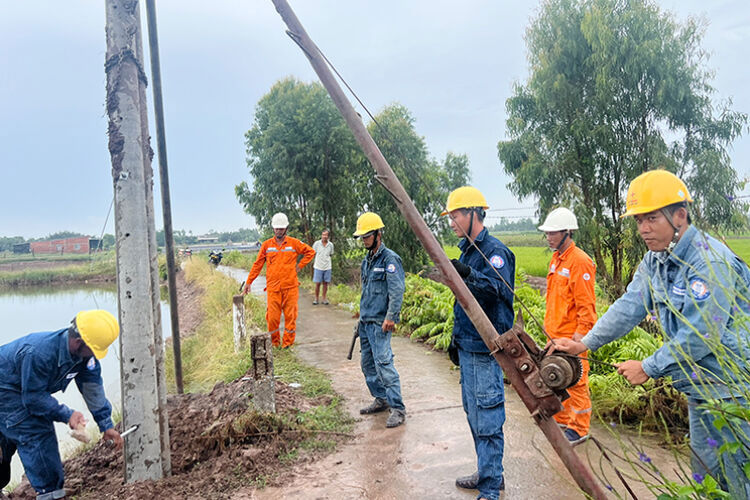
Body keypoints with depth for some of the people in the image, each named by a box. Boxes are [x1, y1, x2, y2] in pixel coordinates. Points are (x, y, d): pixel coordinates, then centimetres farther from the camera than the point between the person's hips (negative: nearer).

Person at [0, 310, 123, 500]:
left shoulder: (85, 354, -16)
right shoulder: (40, 353, -40)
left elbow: (93, 388, -9)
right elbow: (33, 396, -30)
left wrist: (106, 425, -8)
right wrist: (67, 414, -31)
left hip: (32, 389, 8)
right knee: (36, 435, -13)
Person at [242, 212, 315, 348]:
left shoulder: (294, 243, 4)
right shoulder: (266, 245, 8)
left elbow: (310, 252, 13)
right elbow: (257, 264, 10)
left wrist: (300, 266, 4)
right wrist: (248, 282, 7)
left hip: (290, 286, -1)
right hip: (273, 287, 1)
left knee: (290, 315, 2)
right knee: (272, 316, -1)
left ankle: (288, 342, 13)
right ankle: (274, 343, 16)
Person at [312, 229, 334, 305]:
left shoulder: (331, 245, 3)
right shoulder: (316, 243, -3)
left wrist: (327, 261, 6)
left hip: (327, 267, 2)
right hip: (318, 267, -2)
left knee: (325, 283, 6)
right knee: (317, 283, 0)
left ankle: (324, 298, 17)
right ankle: (316, 298, 13)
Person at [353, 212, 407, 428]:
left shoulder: (390, 259, -12)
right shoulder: (367, 261, 15)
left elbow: (397, 291, -18)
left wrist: (390, 318, -22)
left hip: (380, 323, -9)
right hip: (365, 321, 9)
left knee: (383, 363, -12)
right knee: (368, 363, 14)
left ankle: (397, 408, -5)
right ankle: (381, 399, 27)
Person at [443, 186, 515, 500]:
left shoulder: (494, 250, -15)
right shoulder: (468, 251, 14)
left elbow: (499, 289, -30)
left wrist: (469, 275, -46)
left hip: (486, 348, -10)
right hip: (469, 345, 10)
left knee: (487, 419, -3)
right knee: (474, 414, 20)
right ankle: (489, 474, 35)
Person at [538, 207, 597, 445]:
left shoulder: (580, 261, -17)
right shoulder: (556, 258, 12)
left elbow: (586, 303, -18)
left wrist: (581, 332, -19)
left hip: (571, 335, -9)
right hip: (555, 332, 9)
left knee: (575, 382, 2)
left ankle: (579, 430, 15)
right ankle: (561, 420, 33)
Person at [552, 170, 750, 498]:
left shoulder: (711, 261, -24)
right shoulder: (654, 260, 4)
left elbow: (700, 336, -27)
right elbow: (629, 307, 3)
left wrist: (649, 368, -17)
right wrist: (585, 343, -5)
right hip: (699, 390, 8)